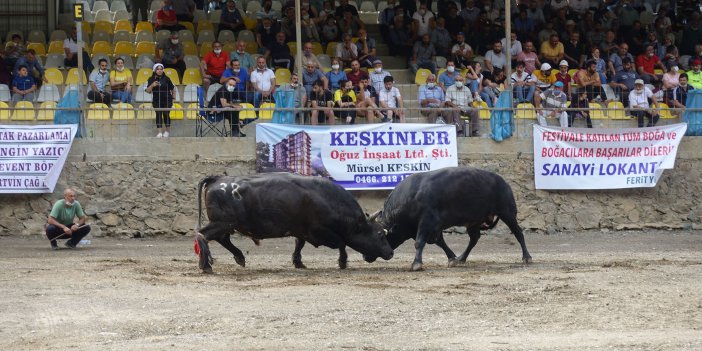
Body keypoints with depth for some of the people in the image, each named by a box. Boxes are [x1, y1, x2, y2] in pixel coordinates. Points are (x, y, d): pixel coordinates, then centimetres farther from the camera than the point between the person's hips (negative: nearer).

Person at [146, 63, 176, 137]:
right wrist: (152, 85, -21)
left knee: (166, 114, -6)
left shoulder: (166, 79, 3)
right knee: (158, 115, -8)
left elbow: (173, 89, 12)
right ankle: (160, 132, -7)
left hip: (167, 100, 0)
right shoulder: (151, 79, 2)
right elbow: (148, 91, -4)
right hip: (156, 101, 0)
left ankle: (167, 131, 12)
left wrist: (173, 98, 9)